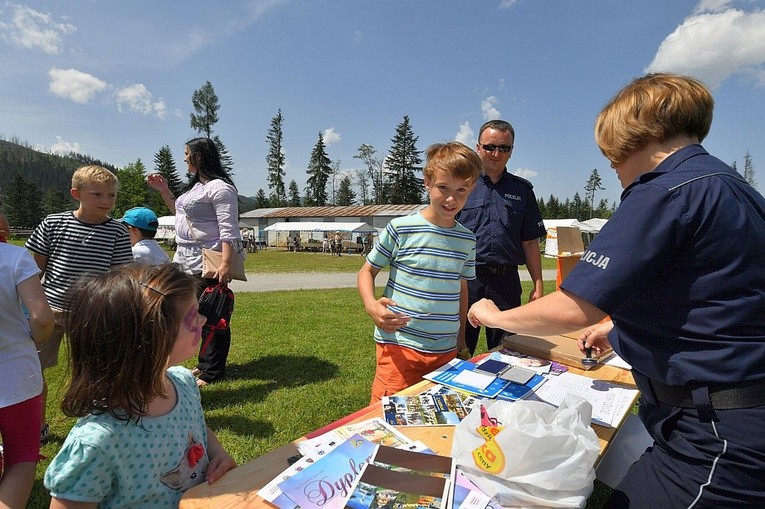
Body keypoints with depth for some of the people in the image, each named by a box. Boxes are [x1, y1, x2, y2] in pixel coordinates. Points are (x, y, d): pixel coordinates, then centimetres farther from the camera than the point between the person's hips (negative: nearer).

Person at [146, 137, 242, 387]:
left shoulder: (219, 187, -13)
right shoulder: (196, 186, 19)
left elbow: (229, 229, -21)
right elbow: (181, 213, 35)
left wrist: (226, 265, -28)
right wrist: (163, 190, 24)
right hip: (188, 262, 10)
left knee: (213, 317, -1)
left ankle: (212, 372, 12)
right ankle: (205, 363, 32)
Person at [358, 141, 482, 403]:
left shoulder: (467, 240, 5)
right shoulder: (401, 229, -9)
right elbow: (367, 271, 0)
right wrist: (371, 305, -19)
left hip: (446, 350, 5)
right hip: (399, 346, -4)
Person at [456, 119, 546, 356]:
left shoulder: (522, 190, 11)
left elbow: (530, 242, 11)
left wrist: (538, 284, 5)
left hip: (506, 281, 2)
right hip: (464, 280, -2)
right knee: (457, 354, 7)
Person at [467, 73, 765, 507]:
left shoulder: (666, 192, -19)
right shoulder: (728, 184, 11)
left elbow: (574, 310, -22)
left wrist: (496, 316, -6)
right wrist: (621, 325, 23)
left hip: (717, 434, -9)